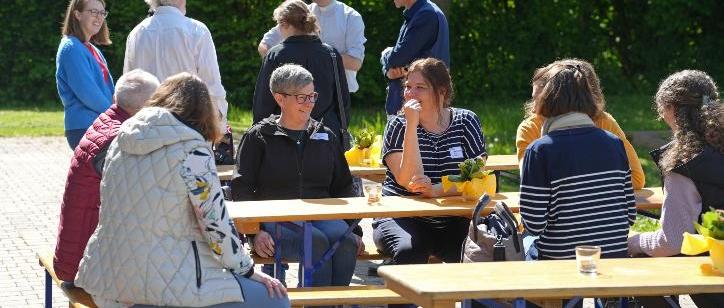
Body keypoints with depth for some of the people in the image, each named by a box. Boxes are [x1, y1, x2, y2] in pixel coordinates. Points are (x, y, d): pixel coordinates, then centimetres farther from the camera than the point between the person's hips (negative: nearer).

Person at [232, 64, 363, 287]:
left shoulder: (326, 137, 21)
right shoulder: (259, 137, 9)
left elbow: (343, 187, 24)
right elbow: (242, 190, 4)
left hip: (322, 216, 3)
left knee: (346, 240, -31)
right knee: (317, 241, -35)